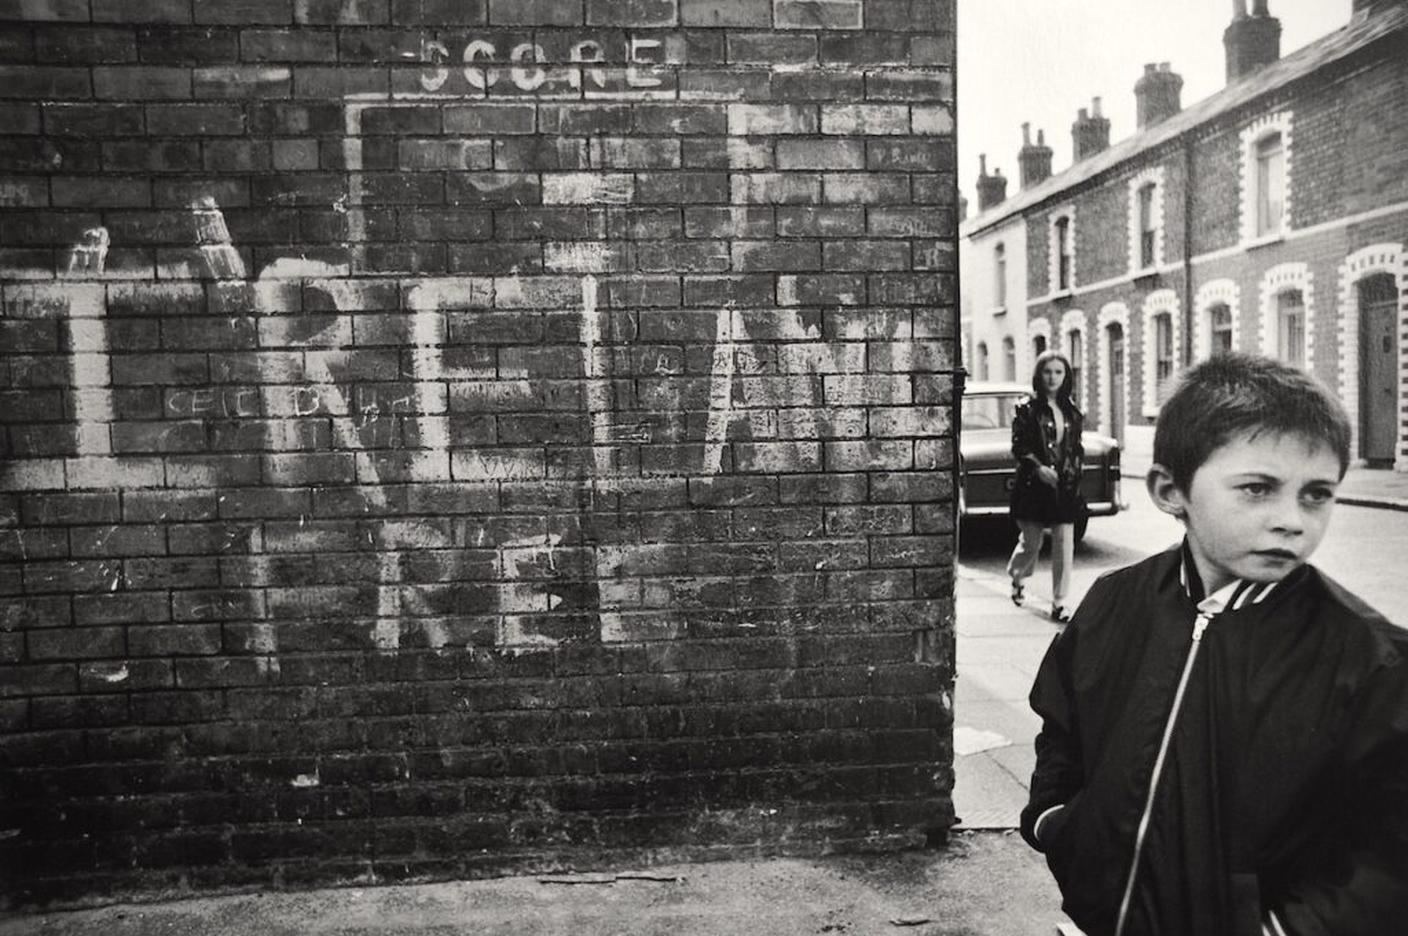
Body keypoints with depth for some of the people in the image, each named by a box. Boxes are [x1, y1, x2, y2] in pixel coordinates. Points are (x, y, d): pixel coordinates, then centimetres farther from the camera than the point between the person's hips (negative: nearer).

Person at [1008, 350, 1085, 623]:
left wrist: (1073, 468, 0)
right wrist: (1038, 467, -20)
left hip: (1065, 487, 3)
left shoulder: (1072, 411, 10)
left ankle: (1059, 604, 6)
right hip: (1033, 486, -3)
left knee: (1065, 545, -2)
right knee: (1030, 543, 6)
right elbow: (1018, 447, -8)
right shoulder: (1027, 409, -3)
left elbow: (1077, 447, 17)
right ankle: (1017, 579, 39)